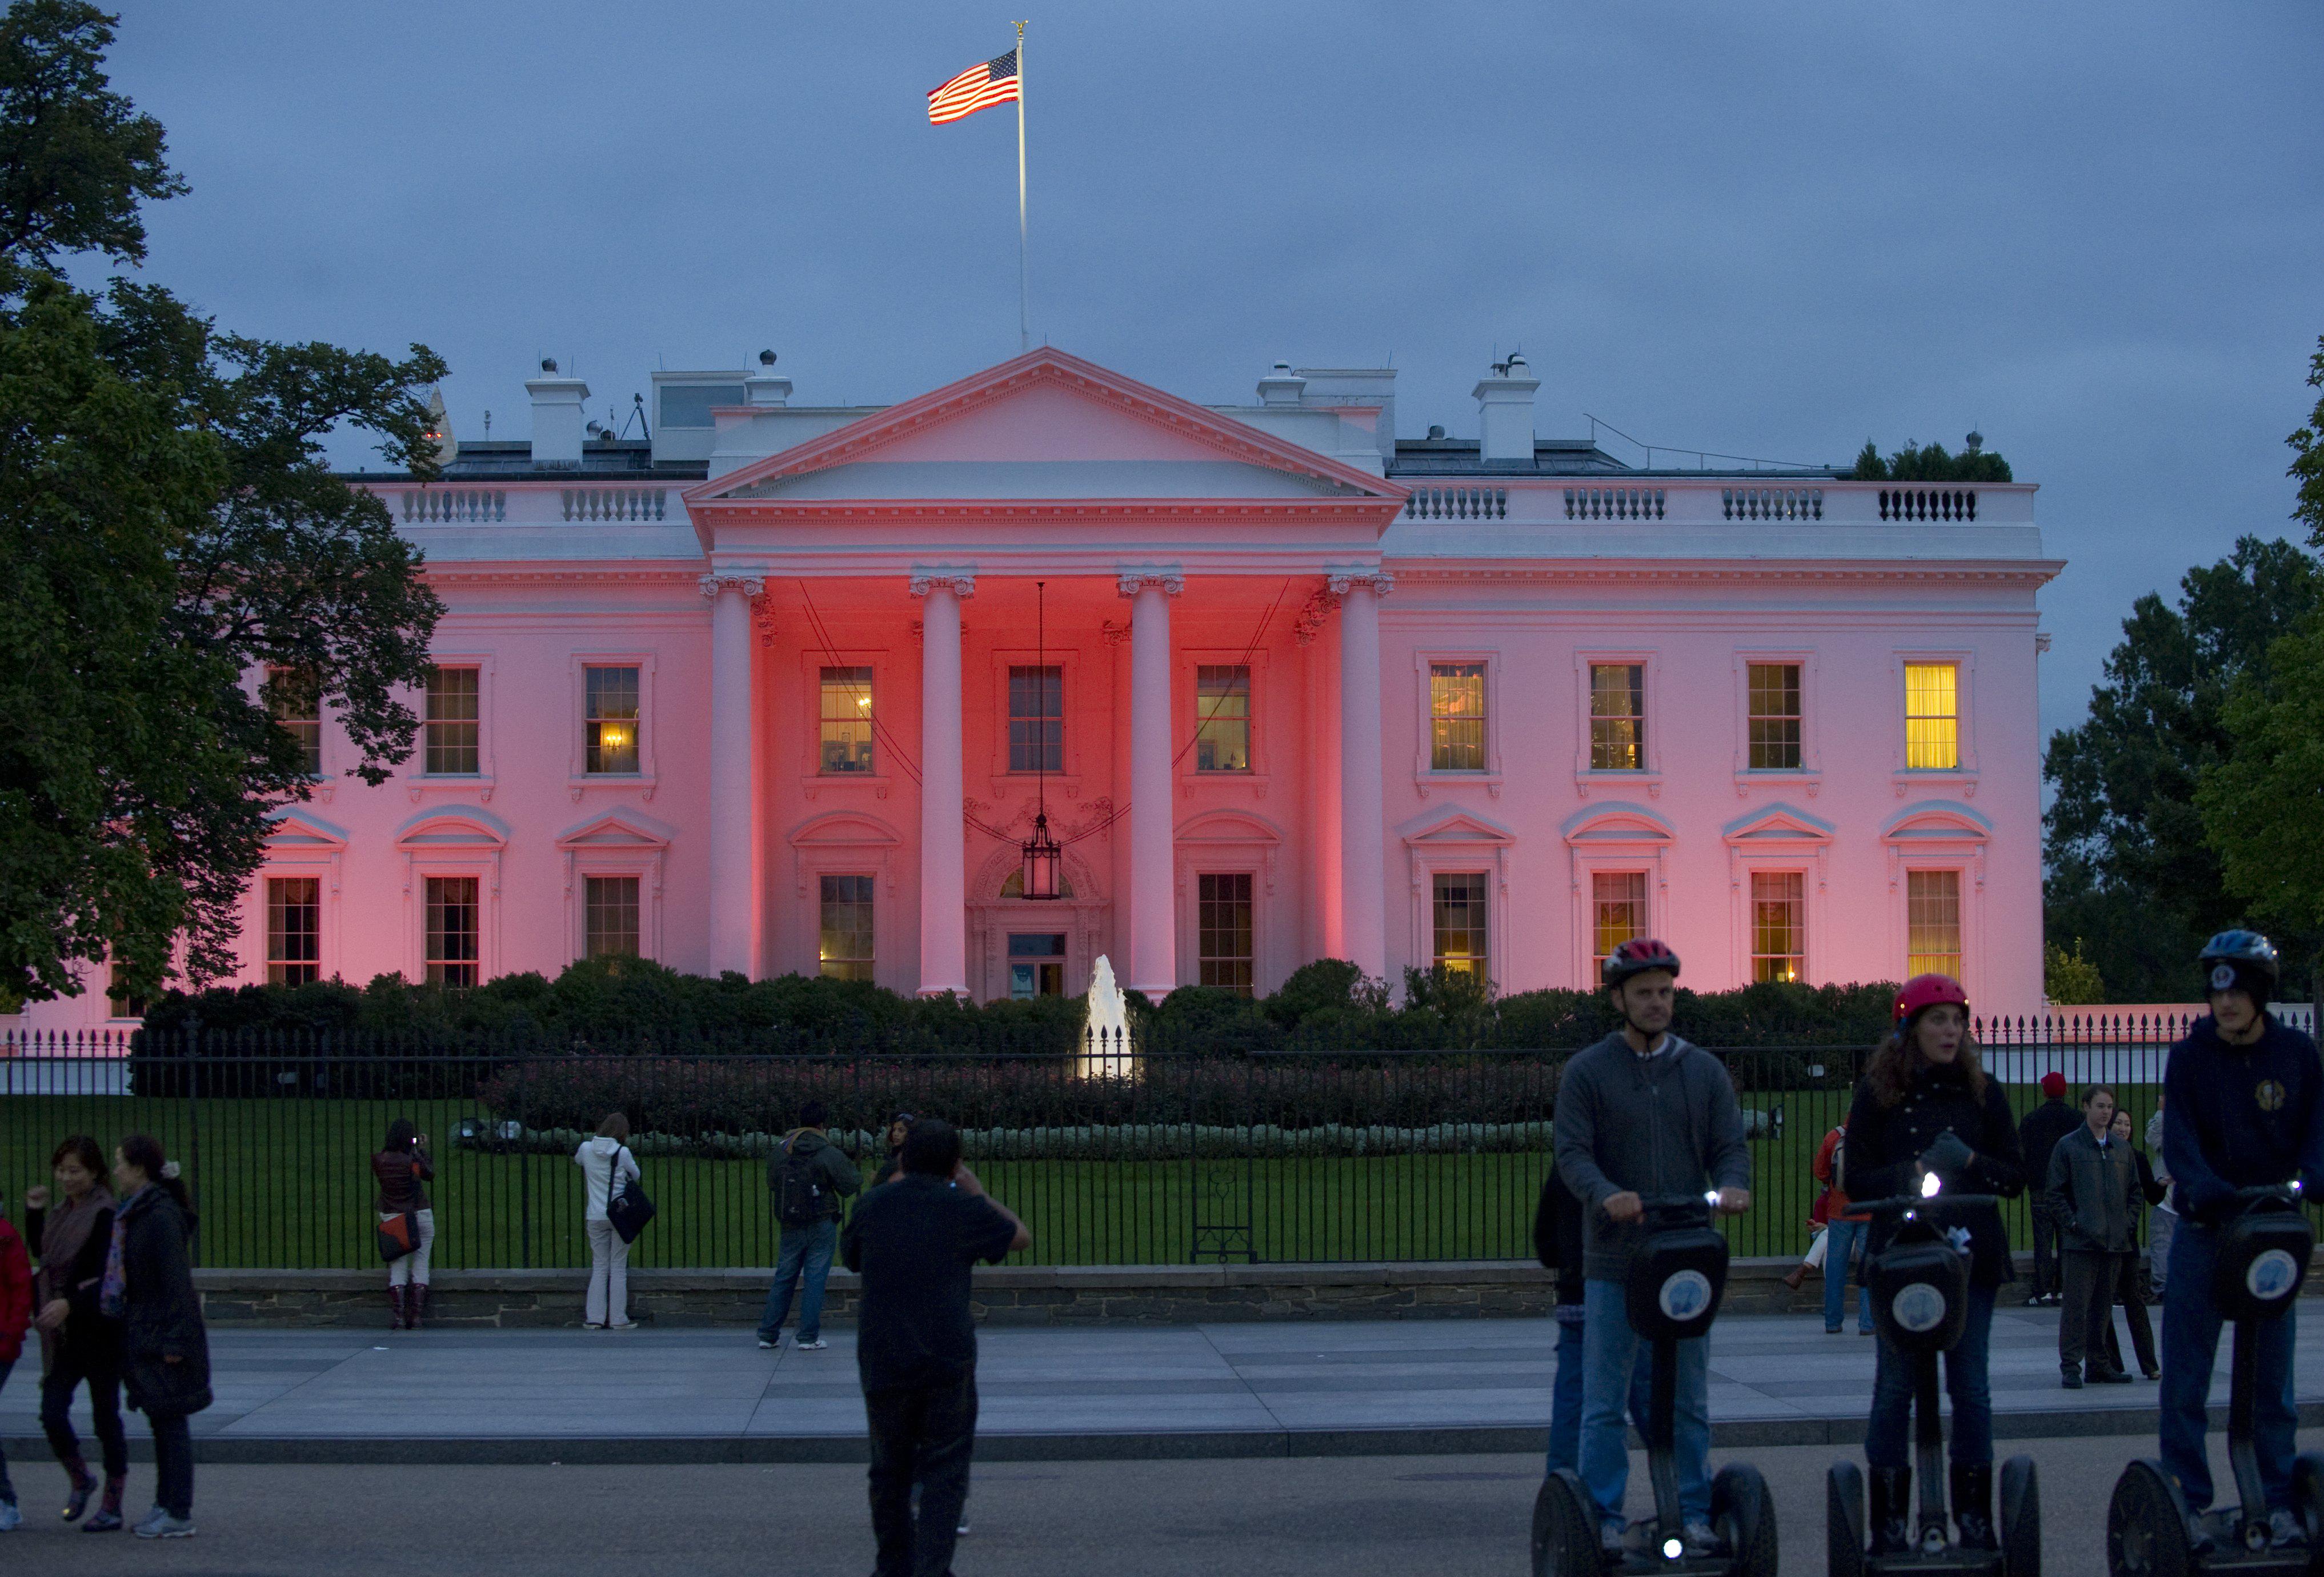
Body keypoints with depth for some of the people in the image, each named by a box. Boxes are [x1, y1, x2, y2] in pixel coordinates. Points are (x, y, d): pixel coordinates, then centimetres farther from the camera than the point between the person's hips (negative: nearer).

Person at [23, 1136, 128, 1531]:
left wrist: (70, 1303, -30)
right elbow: (40, 1252, 19)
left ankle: (112, 1506, 11)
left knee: (106, 1416, 2)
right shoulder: (60, 1215, 11)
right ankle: (80, 1480, 24)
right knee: (52, 1413, -1)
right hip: (65, 1335, 6)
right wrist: (34, 1212, 9)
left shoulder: (106, 1216, -12)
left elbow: (108, 1278, -18)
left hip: (100, 1331, -6)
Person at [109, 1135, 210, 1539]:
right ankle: (165, 1506, 21)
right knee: (160, 1422, 14)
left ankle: (179, 1515, -2)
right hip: (143, 1334, 10)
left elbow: (176, 1279, -20)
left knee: (171, 1422, -5)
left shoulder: (160, 1215, -17)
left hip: (163, 1334, -10)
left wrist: (173, 1342, -21)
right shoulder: (134, 1213, 13)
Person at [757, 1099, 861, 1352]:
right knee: (815, 1279, 0)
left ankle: (768, 1334, 14)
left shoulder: (781, 1152, 3)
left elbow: (771, 1184, 13)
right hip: (821, 1225, -4)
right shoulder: (829, 1153, -10)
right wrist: (854, 1173, 14)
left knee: (783, 1278, 12)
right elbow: (849, 1186, -7)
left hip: (791, 1226, 4)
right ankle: (808, 1337, -1)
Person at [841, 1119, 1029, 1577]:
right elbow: (1021, 1237, 13)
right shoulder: (964, 1208, -3)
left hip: (884, 1362, 2)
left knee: (891, 1470, 16)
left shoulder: (872, 1204, 2)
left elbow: (851, 1256, 20)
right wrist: (977, 1192, 23)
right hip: (949, 1361, -2)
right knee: (945, 1473, 2)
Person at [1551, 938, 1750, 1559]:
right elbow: (1572, 1152, -7)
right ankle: (1603, 1522, 5)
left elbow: (1729, 1146, 6)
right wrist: (1607, 1195, -28)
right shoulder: (1587, 1072, 2)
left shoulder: (1704, 1071, 11)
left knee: (1690, 1402, 8)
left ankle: (1694, 1514, 15)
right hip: (1613, 1261, -3)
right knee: (1604, 1403, -1)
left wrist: (1732, 1185, -18)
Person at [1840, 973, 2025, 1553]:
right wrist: (1914, 1172, -17)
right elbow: (1857, 1180, -1)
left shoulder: (1982, 1092, 8)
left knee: (1971, 1386, 3)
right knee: (1895, 1385, 0)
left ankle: (1975, 1516, 11)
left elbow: (2016, 1177, 6)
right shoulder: (1878, 1093, 3)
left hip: (1972, 1257, 2)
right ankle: (1889, 1521, 6)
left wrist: (1971, 1163, -12)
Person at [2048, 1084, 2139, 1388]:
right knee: (2076, 1305, -7)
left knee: (2104, 1305, 11)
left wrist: (2127, 1223, 7)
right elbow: (2056, 1193, -2)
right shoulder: (2068, 1147, -1)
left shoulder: (2121, 1149, 14)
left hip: (2115, 1241, 5)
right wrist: (2072, 1223, -11)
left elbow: (2134, 1190, 20)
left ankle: (2098, 1365, 18)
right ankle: (2071, 1366, -4)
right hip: (2081, 1240, -5)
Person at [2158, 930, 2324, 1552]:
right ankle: (2190, 1502, 4)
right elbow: (2179, 1138, -12)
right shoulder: (2191, 1056, -2)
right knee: (2185, 1378, -3)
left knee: (2272, 1378, 5)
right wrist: (2202, 1186, -31)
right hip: (2205, 1226, -1)